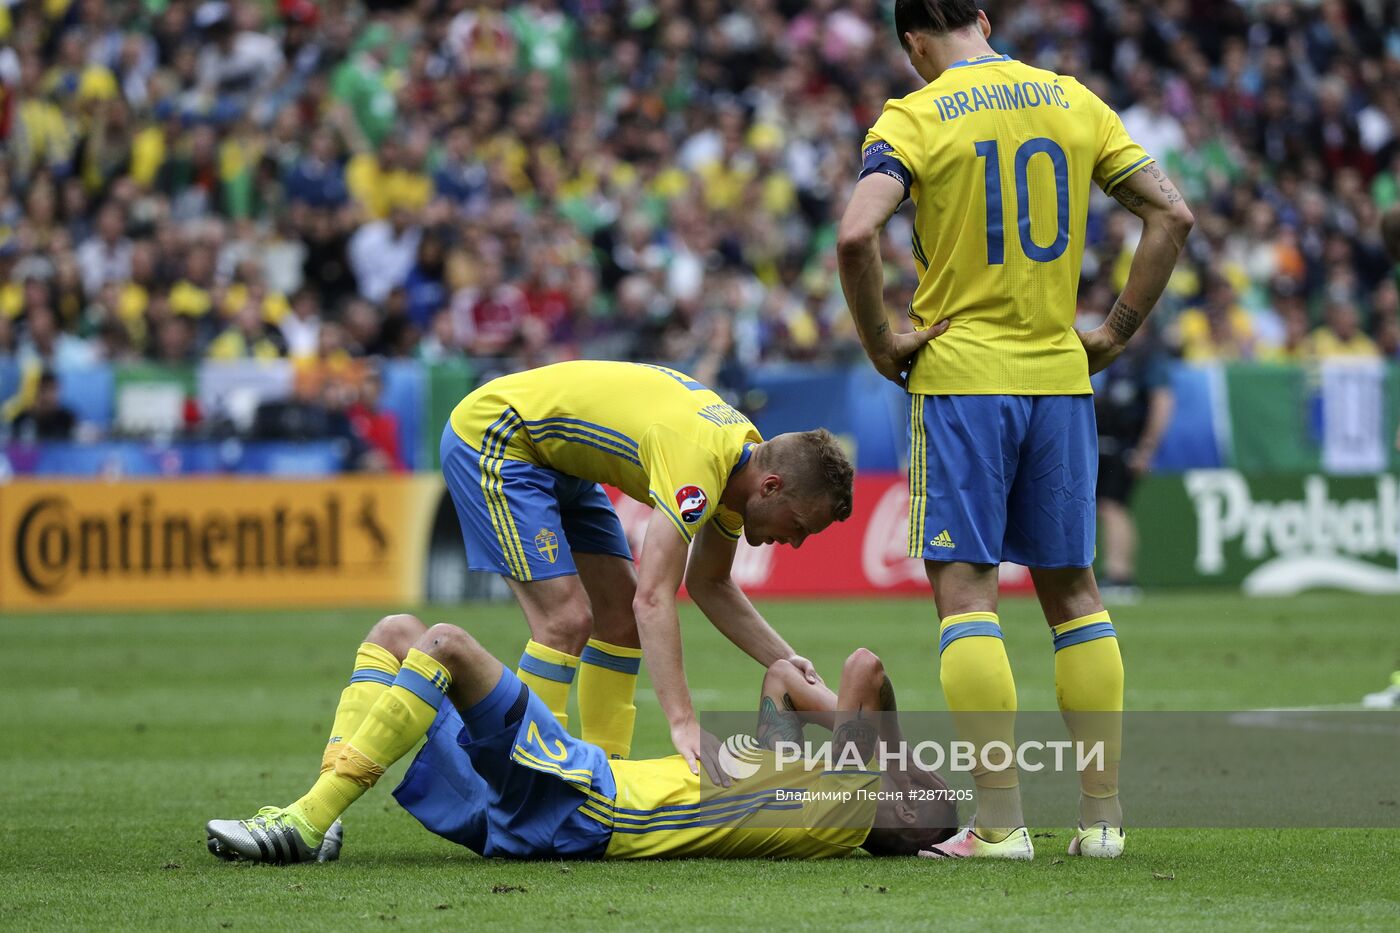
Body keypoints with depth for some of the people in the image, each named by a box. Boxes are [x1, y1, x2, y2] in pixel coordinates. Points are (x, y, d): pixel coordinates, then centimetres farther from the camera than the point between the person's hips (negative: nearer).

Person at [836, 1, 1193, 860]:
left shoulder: (914, 120, -6)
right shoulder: (1075, 103, 8)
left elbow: (856, 235, -21)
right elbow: (1172, 215, 5)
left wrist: (880, 344, -8)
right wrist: (1117, 332, 8)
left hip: (960, 377, -4)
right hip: (1060, 373, 4)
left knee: (966, 588, -3)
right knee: (1072, 588, 11)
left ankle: (1001, 821, -9)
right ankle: (1103, 813, 10)